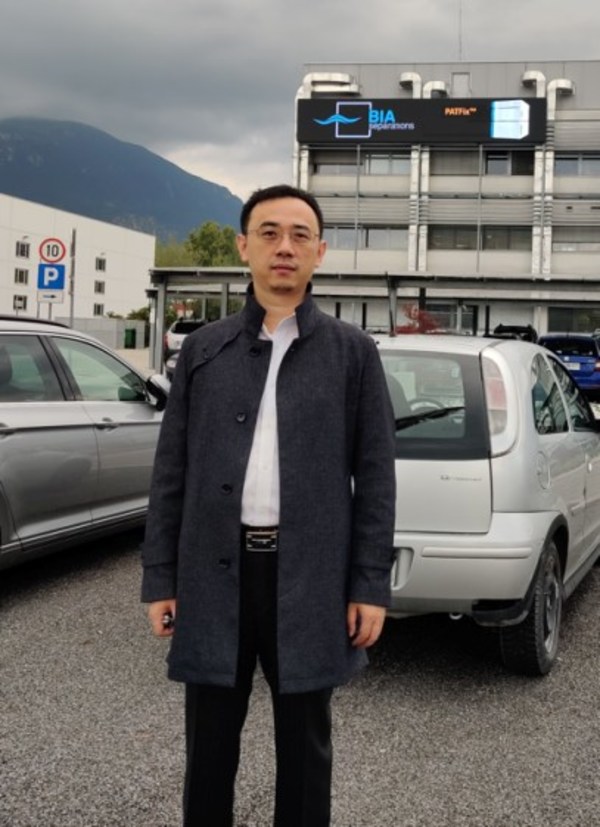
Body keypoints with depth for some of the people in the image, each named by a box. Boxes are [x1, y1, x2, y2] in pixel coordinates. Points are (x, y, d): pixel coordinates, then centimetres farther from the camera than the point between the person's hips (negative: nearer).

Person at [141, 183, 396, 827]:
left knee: (305, 745, 13)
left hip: (310, 575, -1)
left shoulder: (352, 351, 3)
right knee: (210, 743, 13)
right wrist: (160, 578, 2)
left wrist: (371, 586, -4)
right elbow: (171, 471, 6)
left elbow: (374, 475, 0)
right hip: (215, 572, 2)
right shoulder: (203, 350, 7)